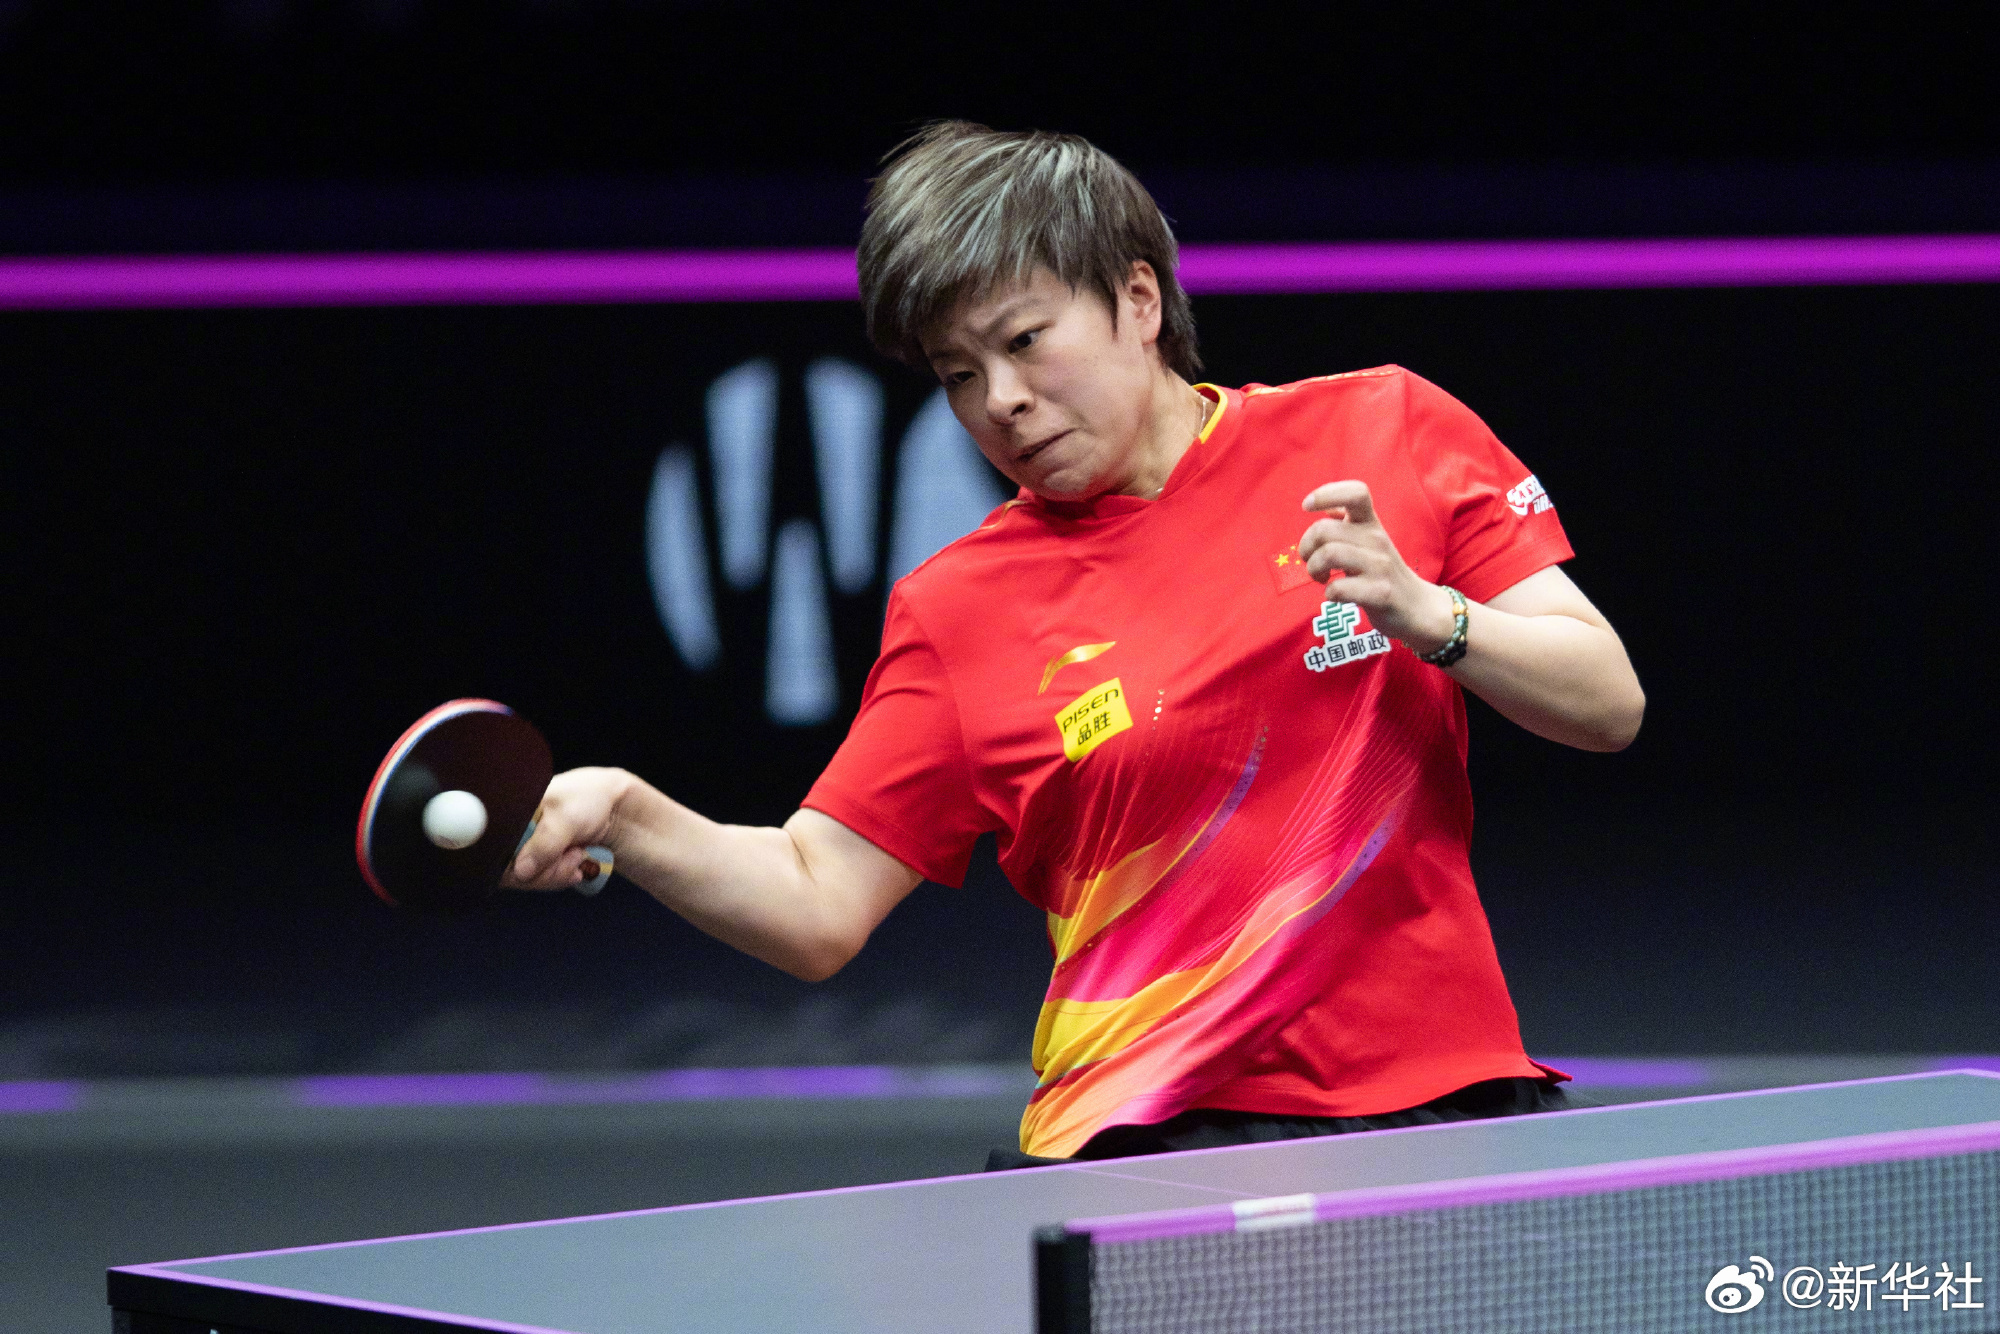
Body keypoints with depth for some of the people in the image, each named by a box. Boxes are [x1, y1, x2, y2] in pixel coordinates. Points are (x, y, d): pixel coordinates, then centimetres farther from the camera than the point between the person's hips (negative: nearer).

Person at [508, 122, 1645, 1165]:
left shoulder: (1389, 434, 6)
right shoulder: (956, 614, 7)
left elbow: (1610, 706, 5)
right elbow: (818, 910, 5)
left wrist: (1426, 615, -13)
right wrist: (627, 819, -12)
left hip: (1444, 1099, 0)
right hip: (1149, 1138, 0)